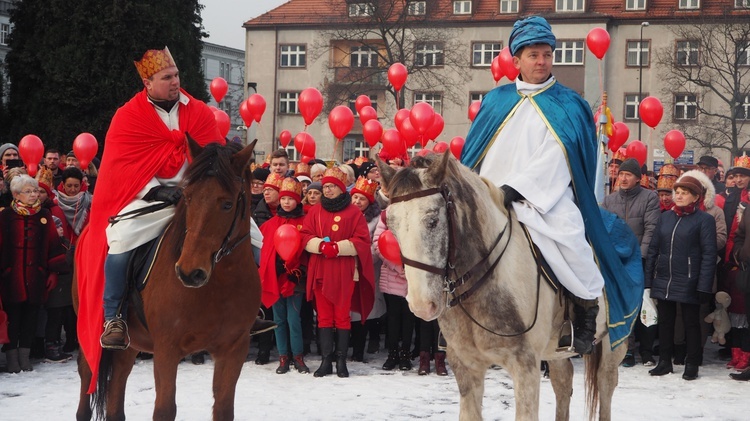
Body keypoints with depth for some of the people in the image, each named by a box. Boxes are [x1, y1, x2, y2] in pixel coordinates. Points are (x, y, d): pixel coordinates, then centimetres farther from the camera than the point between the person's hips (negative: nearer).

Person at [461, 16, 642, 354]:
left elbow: (556, 156, -9)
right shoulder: (496, 101, 15)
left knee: (569, 232, -31)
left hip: (546, 195, -4)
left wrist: (518, 187, -20)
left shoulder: (566, 105, 5)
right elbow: (475, 155, 16)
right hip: (494, 198, 5)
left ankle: (588, 307, -13)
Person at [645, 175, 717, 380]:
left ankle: (691, 365, 12)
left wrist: (704, 286, -15)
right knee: (665, 321, 10)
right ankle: (664, 361, 20)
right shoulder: (665, 217, 11)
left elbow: (709, 254, -9)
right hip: (663, 282, 5)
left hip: (688, 284, -5)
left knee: (691, 323, 5)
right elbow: (653, 248, 12)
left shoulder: (704, 220, -4)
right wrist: (648, 280, 6)